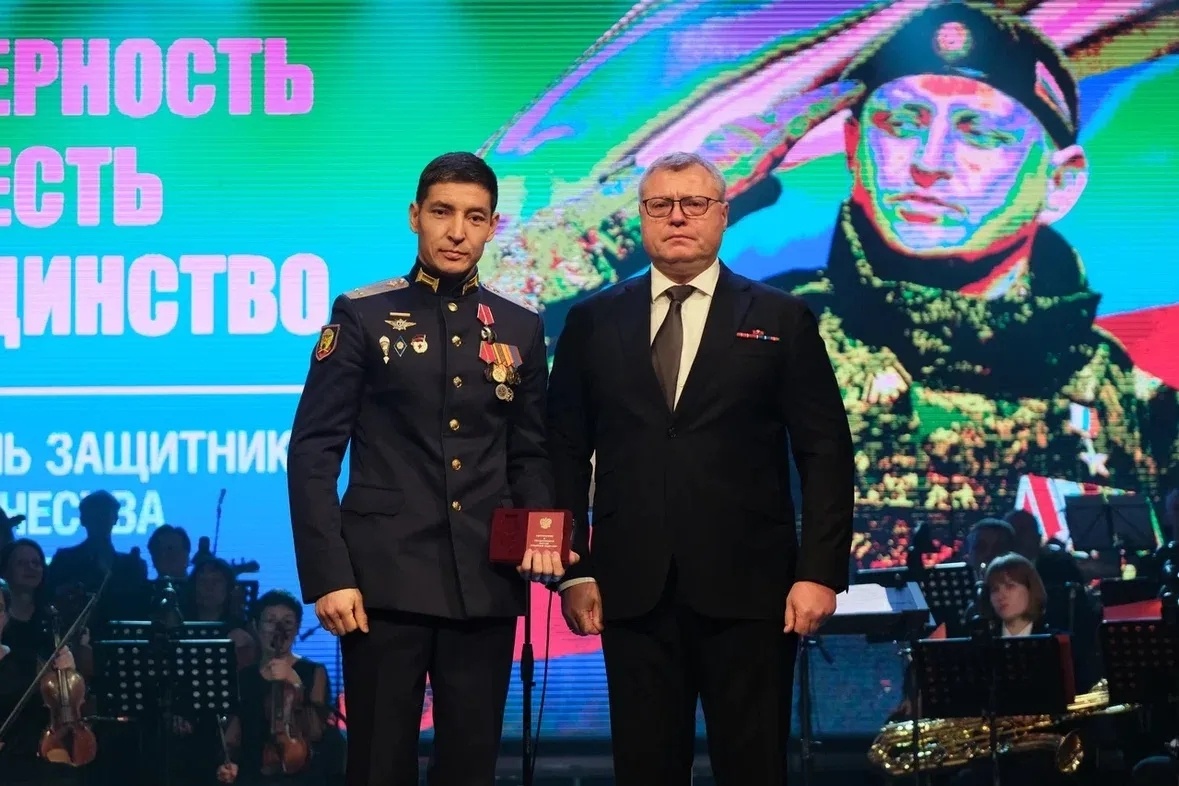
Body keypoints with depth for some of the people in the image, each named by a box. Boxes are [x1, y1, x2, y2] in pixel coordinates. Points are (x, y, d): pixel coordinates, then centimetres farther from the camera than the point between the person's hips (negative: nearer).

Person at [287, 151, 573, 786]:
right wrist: (328, 575, -11)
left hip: (487, 584, 3)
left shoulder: (521, 329, 12)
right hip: (386, 578, -3)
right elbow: (313, 453, -2)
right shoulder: (362, 317, 1)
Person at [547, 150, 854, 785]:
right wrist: (573, 570, 2)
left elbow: (825, 454, 2)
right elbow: (566, 452, 9)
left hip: (747, 590, -1)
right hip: (632, 590, 2)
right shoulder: (593, 322, 10)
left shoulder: (781, 320, 5)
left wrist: (820, 572, -7)